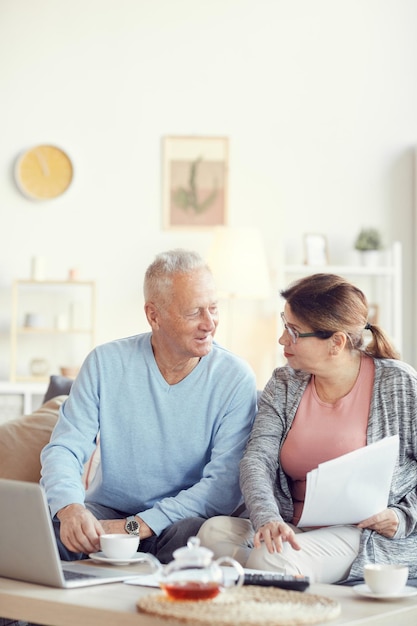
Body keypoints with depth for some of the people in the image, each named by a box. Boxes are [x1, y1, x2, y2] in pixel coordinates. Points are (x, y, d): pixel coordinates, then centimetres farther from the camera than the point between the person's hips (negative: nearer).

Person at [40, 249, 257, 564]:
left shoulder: (236, 378, -8)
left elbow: (226, 484, -15)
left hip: (184, 518, -1)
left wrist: (136, 526, -25)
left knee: (193, 535, -36)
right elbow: (64, 448, -6)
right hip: (105, 512, 1)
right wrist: (70, 508, -30)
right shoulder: (106, 363, -3)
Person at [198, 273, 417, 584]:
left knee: (271, 561, -31)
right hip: (295, 531, 6)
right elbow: (257, 458, -4)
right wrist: (268, 518, -23)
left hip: (372, 537, -5)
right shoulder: (283, 385, 10)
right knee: (213, 531, -21)